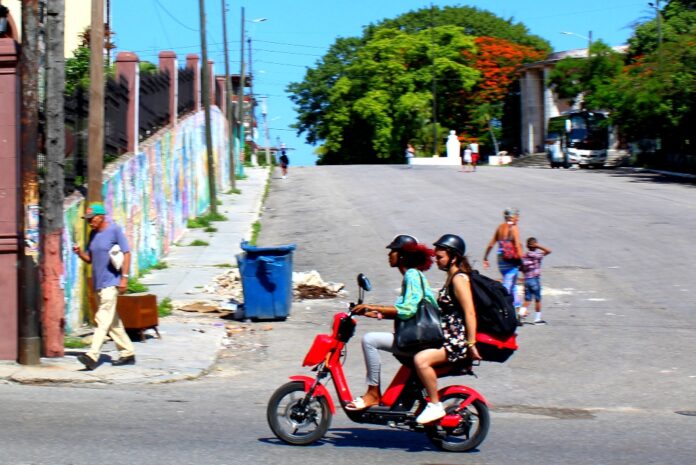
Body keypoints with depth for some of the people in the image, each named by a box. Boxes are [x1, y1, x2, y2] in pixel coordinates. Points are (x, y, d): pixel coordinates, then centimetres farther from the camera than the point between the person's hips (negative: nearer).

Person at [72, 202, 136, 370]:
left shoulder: (114, 230, -7)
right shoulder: (93, 234, 14)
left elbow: (126, 253, -10)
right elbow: (89, 258, 18)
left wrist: (124, 277, -16)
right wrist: (79, 252, -3)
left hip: (111, 282, -9)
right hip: (99, 283, 9)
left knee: (103, 320, -15)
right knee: (113, 322, 13)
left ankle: (92, 356, -23)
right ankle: (128, 353, 22)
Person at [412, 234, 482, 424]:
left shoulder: (459, 278, -14)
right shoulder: (451, 277, 17)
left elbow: (470, 313, -22)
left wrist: (471, 345, -26)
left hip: (457, 341, -11)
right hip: (446, 337, 11)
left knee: (421, 360, -29)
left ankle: (435, 406, -19)